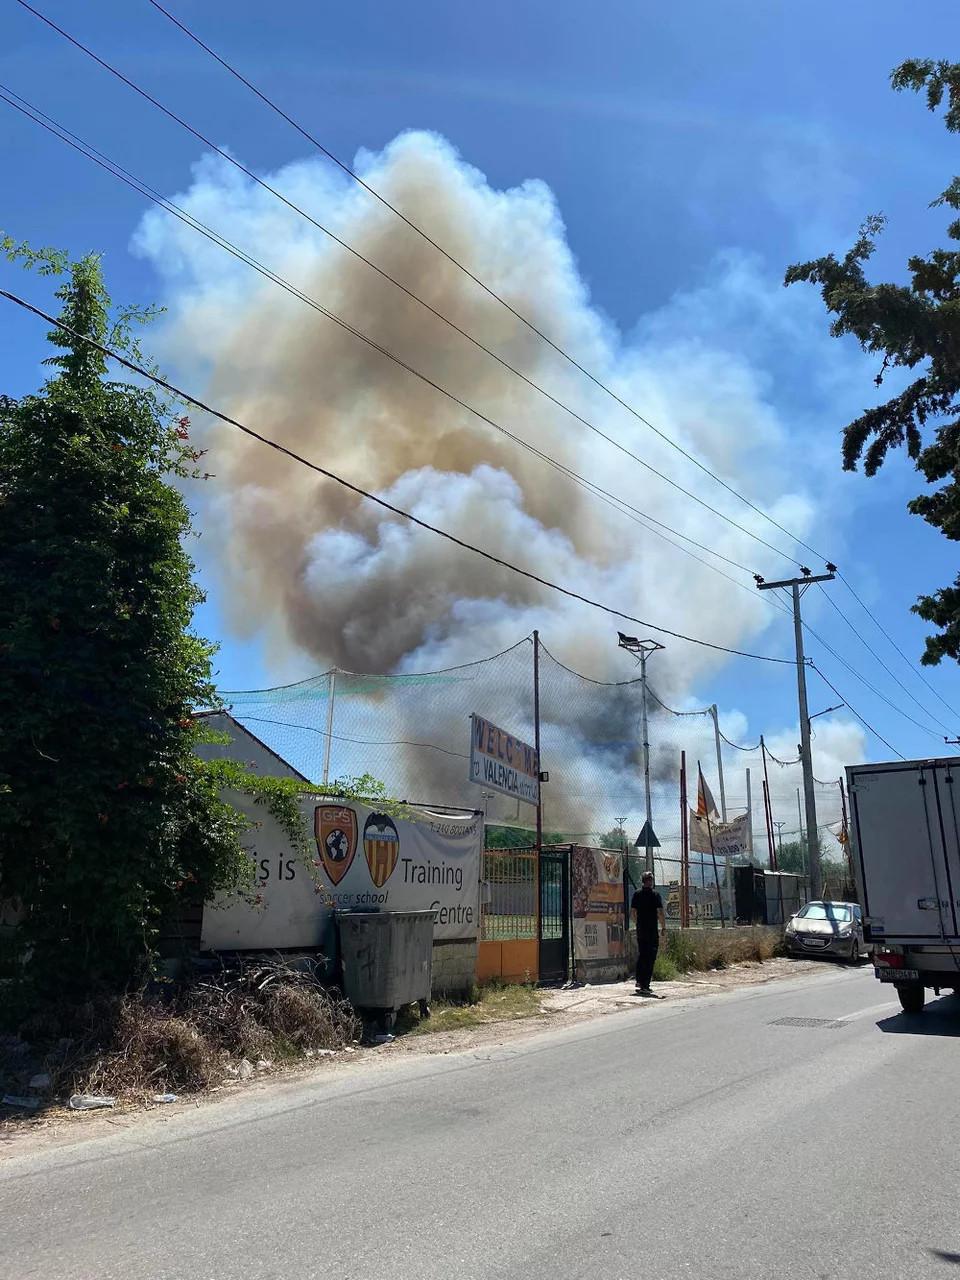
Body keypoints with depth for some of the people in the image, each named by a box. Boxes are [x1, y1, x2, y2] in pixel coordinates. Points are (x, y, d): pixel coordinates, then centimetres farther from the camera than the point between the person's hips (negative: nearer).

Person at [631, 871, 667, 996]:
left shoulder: (637, 894, 7)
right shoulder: (655, 894, -9)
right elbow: (660, 912, -13)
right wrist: (663, 927, -5)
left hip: (640, 930, 5)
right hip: (652, 931, -5)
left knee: (641, 955, 19)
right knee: (650, 958, -1)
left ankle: (639, 981, 21)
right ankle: (644, 986, -3)